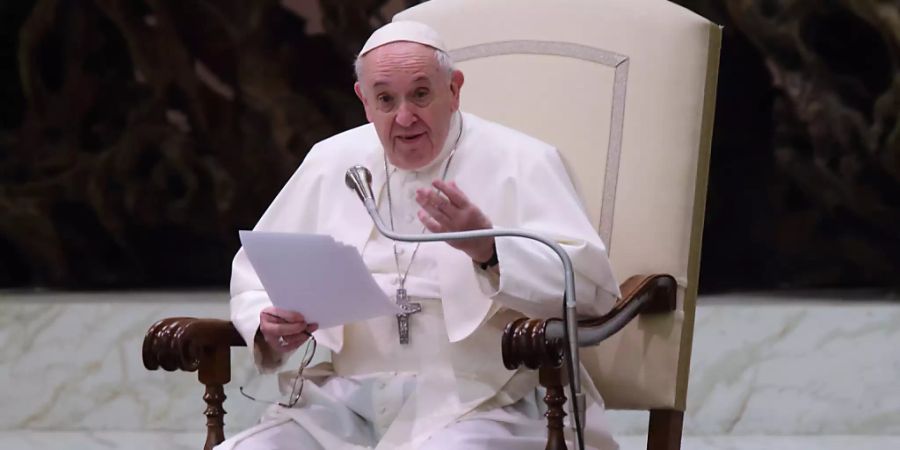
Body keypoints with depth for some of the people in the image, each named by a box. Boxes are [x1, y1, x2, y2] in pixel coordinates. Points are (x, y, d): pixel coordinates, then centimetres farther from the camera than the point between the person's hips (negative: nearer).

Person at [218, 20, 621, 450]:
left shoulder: (519, 162, 2)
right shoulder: (330, 162, 16)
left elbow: (593, 285, -9)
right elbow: (256, 276, 21)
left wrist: (489, 248, -25)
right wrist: (269, 329, -4)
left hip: (473, 403, -4)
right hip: (346, 402, 4)